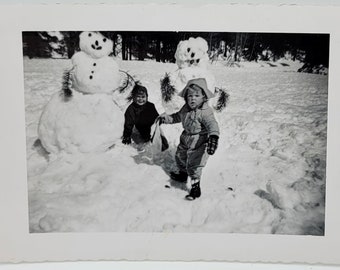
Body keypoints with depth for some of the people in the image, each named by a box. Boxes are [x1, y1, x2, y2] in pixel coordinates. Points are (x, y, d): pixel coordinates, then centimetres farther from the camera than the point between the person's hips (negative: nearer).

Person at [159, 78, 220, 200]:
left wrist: (213, 137, -54)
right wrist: (166, 118, 9)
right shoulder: (185, 108, 0)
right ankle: (183, 175, 52)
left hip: (199, 141, -9)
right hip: (186, 139, 9)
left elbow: (212, 124, -38)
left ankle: (195, 187, 10)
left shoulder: (205, 112, -25)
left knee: (193, 165, -7)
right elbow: (178, 116, 19)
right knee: (180, 157, 26)